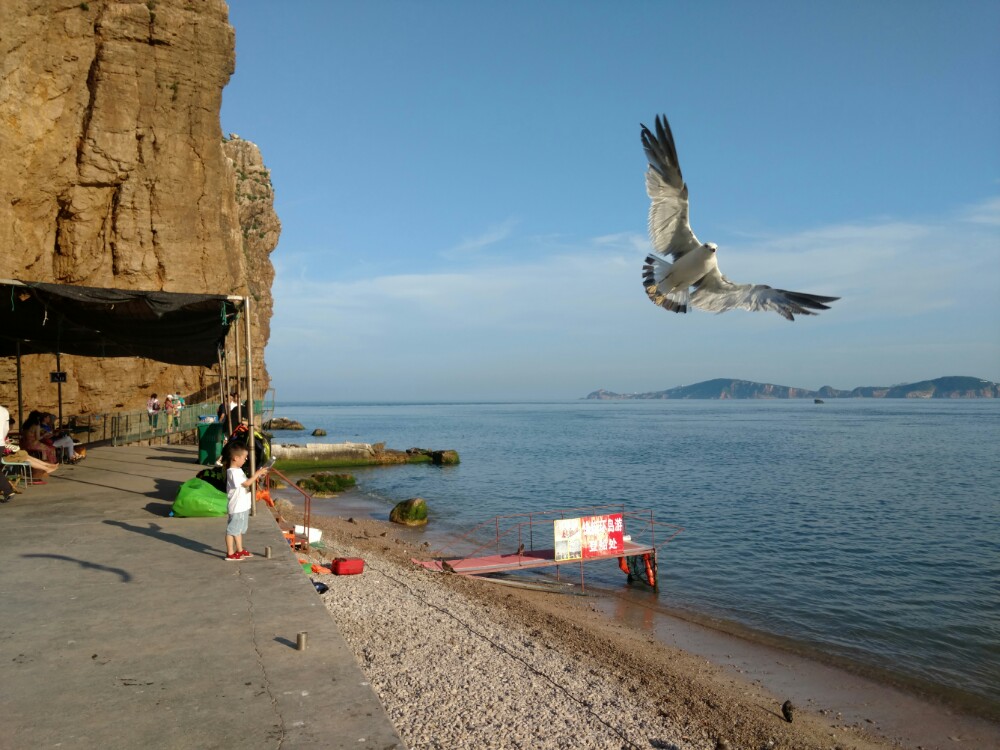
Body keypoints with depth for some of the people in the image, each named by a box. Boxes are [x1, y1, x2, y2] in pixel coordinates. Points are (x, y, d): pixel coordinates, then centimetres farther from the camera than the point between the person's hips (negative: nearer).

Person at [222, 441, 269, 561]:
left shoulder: (238, 470, 11)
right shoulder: (233, 472, -20)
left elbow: (246, 483, 17)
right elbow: (247, 483, -24)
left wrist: (257, 476, 5)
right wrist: (257, 473, -19)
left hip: (242, 506, 10)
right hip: (237, 507, -10)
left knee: (239, 529, 20)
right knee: (232, 530, -1)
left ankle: (240, 550, 31)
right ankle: (230, 554, 6)